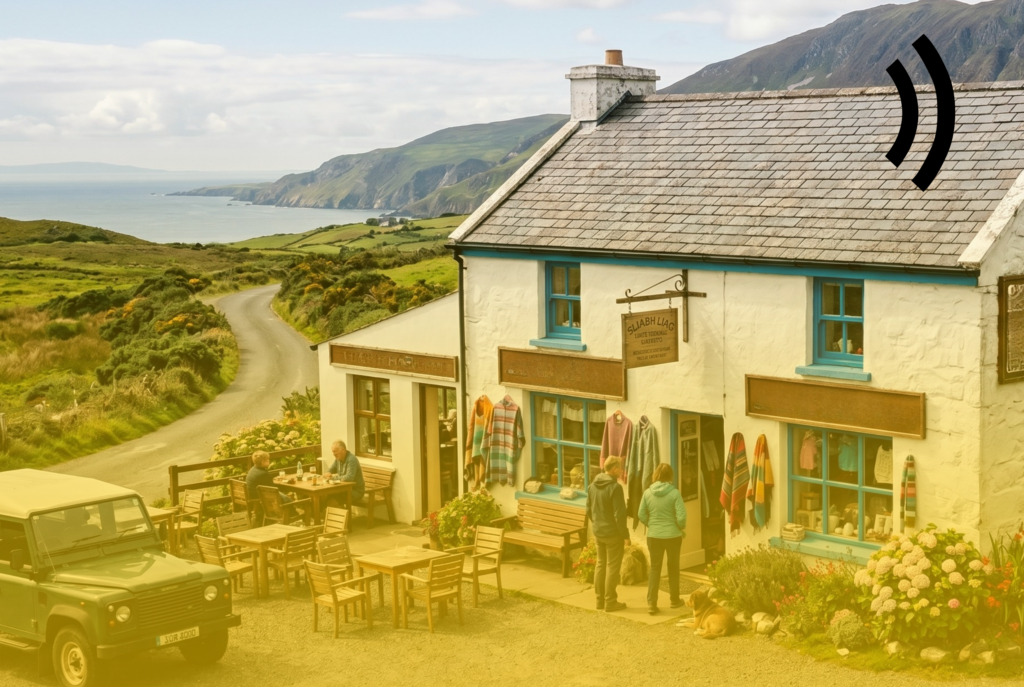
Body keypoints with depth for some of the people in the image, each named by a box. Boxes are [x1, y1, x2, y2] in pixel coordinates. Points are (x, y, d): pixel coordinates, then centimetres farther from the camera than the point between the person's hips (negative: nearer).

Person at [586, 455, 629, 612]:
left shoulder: (593, 485, 5)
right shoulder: (615, 487, -19)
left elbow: (589, 511, 12)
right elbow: (619, 515, -20)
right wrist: (625, 534, -12)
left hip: (598, 532, 7)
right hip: (613, 533, -7)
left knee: (600, 564, 16)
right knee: (612, 567, 1)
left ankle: (600, 599, 23)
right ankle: (610, 602, 6)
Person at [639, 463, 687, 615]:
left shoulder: (648, 493, -6)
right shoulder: (674, 493, -14)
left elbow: (642, 516, 1)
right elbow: (681, 517, -16)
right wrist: (682, 529, 4)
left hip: (653, 536, 2)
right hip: (673, 536, -2)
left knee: (655, 568, 8)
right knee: (673, 568, 15)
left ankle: (651, 603, 0)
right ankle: (674, 600, 28)